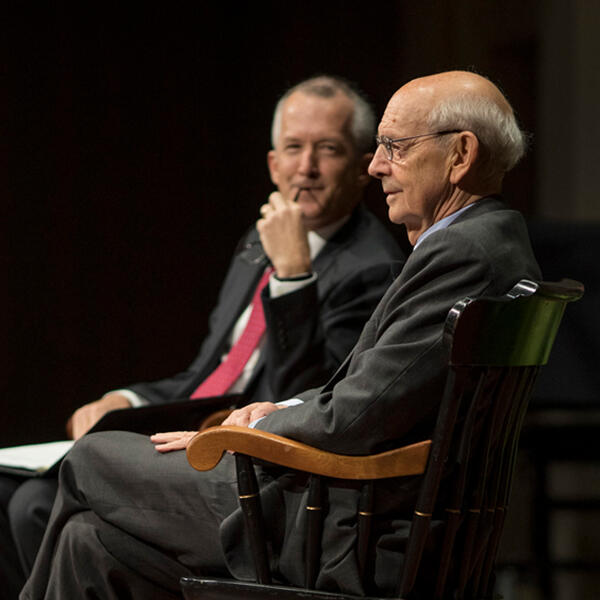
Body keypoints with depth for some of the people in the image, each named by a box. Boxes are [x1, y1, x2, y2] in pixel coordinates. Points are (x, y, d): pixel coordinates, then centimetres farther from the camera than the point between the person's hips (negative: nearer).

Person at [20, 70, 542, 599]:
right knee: (93, 537, 10)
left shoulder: (461, 252, -19)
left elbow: (355, 420, -22)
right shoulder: (492, 240, 13)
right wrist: (285, 412, 7)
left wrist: (247, 435, -5)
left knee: (92, 462, 2)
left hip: (353, 546, -9)